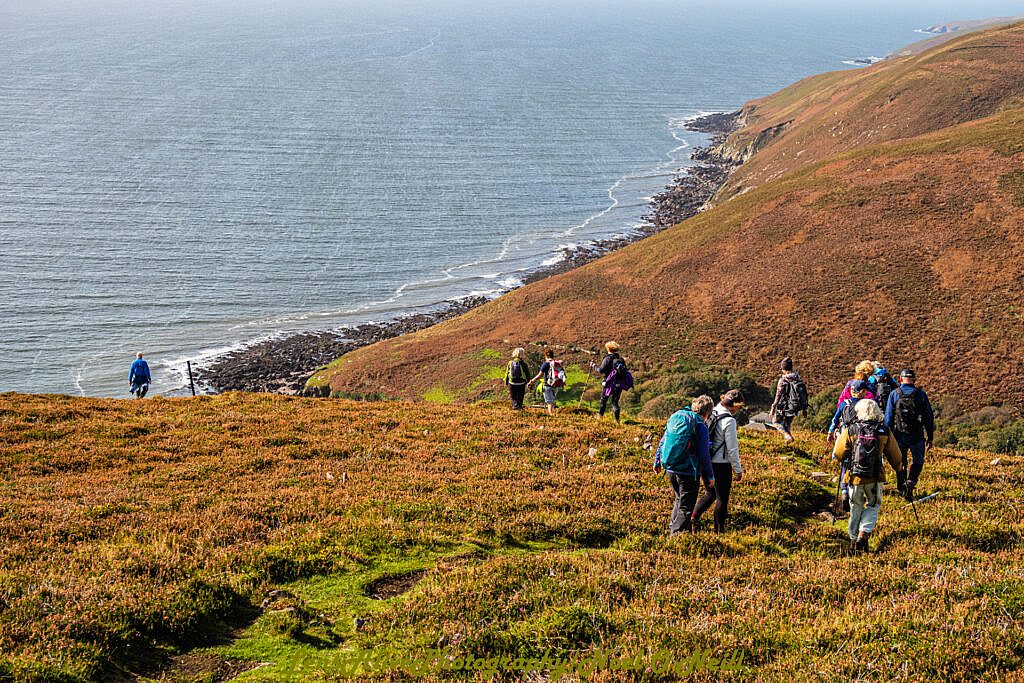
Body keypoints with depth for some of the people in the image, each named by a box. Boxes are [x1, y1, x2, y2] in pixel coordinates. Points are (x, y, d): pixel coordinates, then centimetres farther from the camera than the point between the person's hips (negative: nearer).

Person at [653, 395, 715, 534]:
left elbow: (663, 441, 13)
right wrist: (710, 476, -3)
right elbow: (704, 455, -12)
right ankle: (678, 532, -2)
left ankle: (673, 527, 31)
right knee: (686, 507, 4)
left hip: (671, 469, 6)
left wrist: (657, 461, 24)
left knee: (680, 499, 26)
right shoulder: (700, 426, -13)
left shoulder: (675, 417, 6)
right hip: (688, 472, -6)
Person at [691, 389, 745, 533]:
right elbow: (732, 448, -16)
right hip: (721, 463, -7)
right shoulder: (729, 421, -19)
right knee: (722, 498, 7)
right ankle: (719, 530, 16)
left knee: (710, 494, 22)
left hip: (707, 461, 7)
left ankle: (693, 518, 11)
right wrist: (738, 470, -5)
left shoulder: (712, 413, 4)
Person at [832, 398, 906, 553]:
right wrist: (899, 470, 25)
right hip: (875, 477, 0)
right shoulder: (884, 432, -5)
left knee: (856, 507, 16)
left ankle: (854, 539, 22)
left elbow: (838, 454, -1)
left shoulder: (850, 430, -7)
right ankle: (864, 533, -5)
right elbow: (894, 455, 6)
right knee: (873, 506, 15)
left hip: (854, 476, 0)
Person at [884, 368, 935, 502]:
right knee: (918, 461, 14)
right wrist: (930, 437, 9)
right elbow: (929, 417, 1)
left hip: (899, 435, 1)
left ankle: (901, 488, 19)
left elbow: (888, 417, 0)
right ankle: (911, 482, -9)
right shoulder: (921, 394, -2)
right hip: (917, 436, -1)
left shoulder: (894, 394, -1)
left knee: (900, 462, 16)